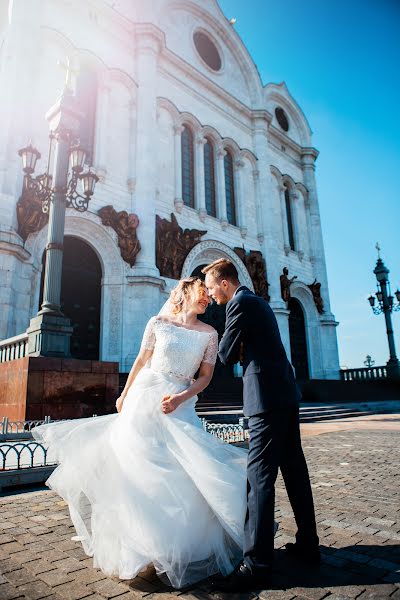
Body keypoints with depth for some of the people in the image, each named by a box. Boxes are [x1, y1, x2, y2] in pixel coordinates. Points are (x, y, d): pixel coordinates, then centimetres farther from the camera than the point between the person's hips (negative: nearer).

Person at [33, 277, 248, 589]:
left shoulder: (209, 333, 1)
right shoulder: (159, 322, -1)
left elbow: (206, 376, 1)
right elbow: (141, 361, 6)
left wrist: (180, 398, -13)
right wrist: (124, 395, 11)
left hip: (180, 405, 1)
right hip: (144, 396, 0)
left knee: (181, 469, -4)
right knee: (134, 462, 4)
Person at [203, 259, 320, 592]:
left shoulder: (239, 304, -11)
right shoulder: (258, 301, 19)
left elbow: (226, 355, -7)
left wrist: (232, 349, 11)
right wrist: (239, 349, 7)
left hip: (267, 398, -10)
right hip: (286, 392, 10)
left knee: (260, 476, -7)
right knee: (294, 469, 15)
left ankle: (257, 564, -1)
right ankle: (308, 544, 28)